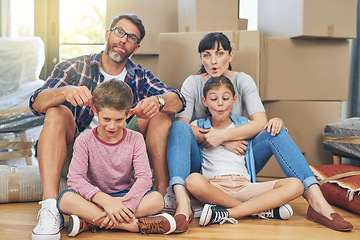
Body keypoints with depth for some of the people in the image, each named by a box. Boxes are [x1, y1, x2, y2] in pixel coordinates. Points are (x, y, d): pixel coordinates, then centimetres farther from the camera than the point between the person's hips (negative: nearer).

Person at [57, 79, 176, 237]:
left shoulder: (135, 140, -3)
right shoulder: (84, 141, -7)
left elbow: (144, 178, -12)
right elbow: (75, 178, -18)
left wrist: (124, 205, -30)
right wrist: (105, 200, -32)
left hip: (125, 196, 1)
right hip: (95, 198, -1)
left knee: (157, 200, -28)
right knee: (66, 199, -32)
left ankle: (89, 222, -28)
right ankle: (136, 225, -35)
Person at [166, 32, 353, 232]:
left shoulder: (242, 80, 3)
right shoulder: (193, 84, 0)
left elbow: (260, 123, -12)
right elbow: (181, 124, -16)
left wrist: (223, 134, -22)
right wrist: (225, 141, -22)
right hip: (202, 162, -1)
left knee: (275, 130, -22)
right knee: (178, 127, -28)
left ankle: (317, 202, -33)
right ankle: (183, 204, -47)